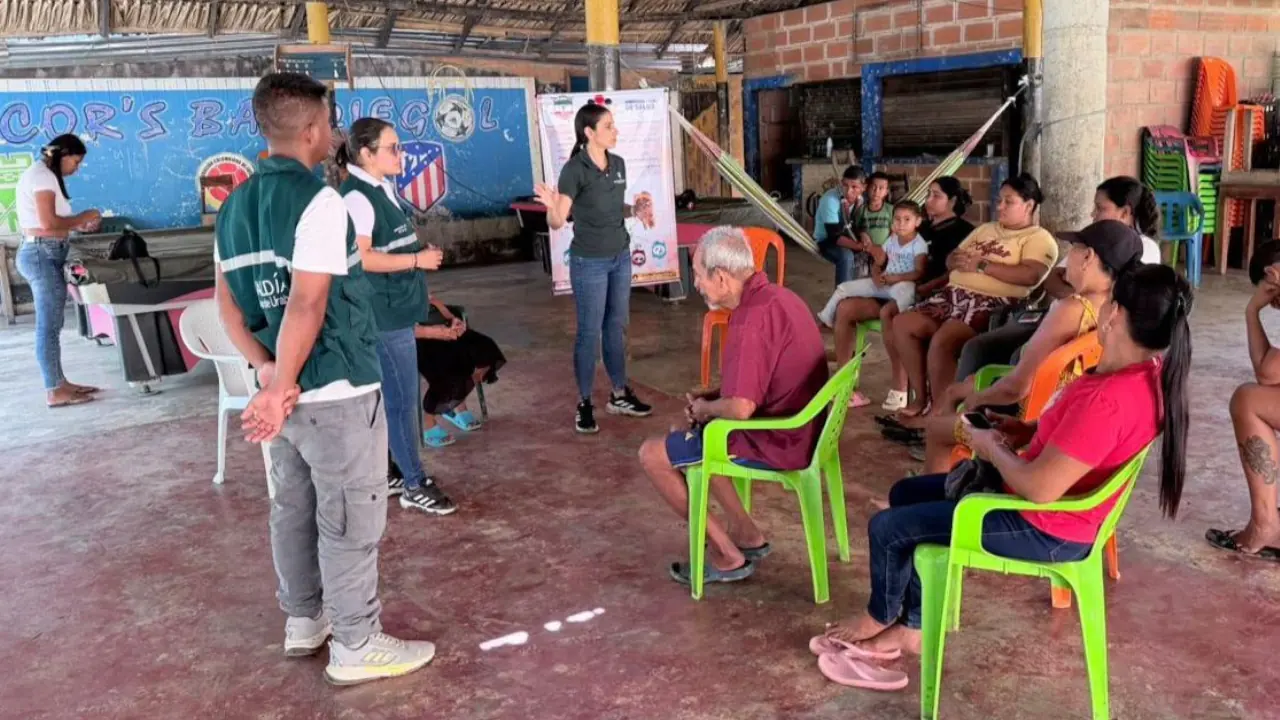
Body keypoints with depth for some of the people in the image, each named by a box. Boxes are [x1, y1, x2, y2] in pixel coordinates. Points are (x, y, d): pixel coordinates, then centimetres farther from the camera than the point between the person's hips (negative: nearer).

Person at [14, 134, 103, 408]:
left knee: (51, 323, 13)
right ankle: (54, 392, -2)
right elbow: (48, 222, -22)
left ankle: (59, 383, 19)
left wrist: (77, 225, 8)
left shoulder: (42, 174, 18)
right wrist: (81, 218, -9)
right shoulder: (43, 176, -13)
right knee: (49, 325, -7)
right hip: (42, 255, -11)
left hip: (44, 254, 11)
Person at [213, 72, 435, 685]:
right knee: (351, 520, 3)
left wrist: (269, 372, -4)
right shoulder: (319, 200, -17)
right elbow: (308, 304, -23)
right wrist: (280, 388, -17)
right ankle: (356, 647, 14)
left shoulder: (234, 206, 9)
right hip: (337, 392, -8)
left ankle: (303, 621, 34)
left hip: (288, 388, 8)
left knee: (293, 508, 19)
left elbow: (226, 299, 7)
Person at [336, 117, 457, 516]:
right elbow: (360, 258, -25)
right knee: (402, 399, -3)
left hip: (395, 310, 10)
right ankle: (415, 484, 7)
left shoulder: (383, 189, 13)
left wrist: (421, 252, 8)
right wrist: (417, 260, -18)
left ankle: (382, 473, 26)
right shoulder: (357, 197, -17)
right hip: (383, 314, -10)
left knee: (387, 396, 15)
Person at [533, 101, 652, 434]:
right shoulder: (575, 169, -16)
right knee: (590, 332, 1)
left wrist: (636, 206, 0)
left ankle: (619, 395, 27)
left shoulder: (618, 164, 4)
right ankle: (584, 404, 13)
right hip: (589, 262, -7)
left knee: (617, 328, 15)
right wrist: (552, 207, -39)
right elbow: (557, 222, -18)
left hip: (621, 257, 7)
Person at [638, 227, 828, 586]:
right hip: (796, 428, 10)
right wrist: (713, 397, 7)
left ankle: (726, 554, 7)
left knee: (653, 454, 0)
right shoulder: (776, 296, 6)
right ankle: (745, 534, 24)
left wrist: (704, 409, -9)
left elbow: (740, 408, -31)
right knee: (685, 436, 26)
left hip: (774, 441, -10)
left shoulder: (752, 319, -26)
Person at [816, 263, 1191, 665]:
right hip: (1056, 506, 10)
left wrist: (990, 447, -14)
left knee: (887, 528, -3)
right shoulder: (1148, 373, -2)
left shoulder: (1108, 397, -34)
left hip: (1046, 529, -10)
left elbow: (1039, 488, -32)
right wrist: (1031, 432, 2)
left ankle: (880, 618, 28)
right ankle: (912, 627, 24)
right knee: (906, 495, 15)